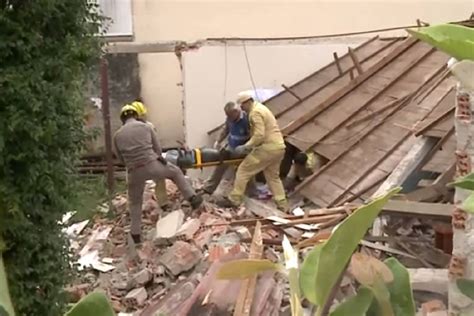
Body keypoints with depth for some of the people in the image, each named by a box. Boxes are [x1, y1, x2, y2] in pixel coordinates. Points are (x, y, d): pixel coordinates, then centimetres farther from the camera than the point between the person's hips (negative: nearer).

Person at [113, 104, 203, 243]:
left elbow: (120, 158, 17)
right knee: (176, 172, 28)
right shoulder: (146, 127, 7)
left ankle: (135, 234, 25)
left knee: (135, 202, 23)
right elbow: (158, 149, 11)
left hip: (134, 172, 2)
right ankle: (192, 197, 25)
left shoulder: (117, 135, 9)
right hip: (152, 165, -1)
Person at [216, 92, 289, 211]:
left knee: (243, 170, -1)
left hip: (268, 148, -10)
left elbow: (259, 135, -21)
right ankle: (283, 206, 16)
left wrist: (245, 147, -13)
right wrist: (250, 146, 20)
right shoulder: (261, 108, 19)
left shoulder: (255, 112, -12)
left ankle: (234, 200, 3)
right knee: (273, 177, 19)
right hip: (279, 146, 10)